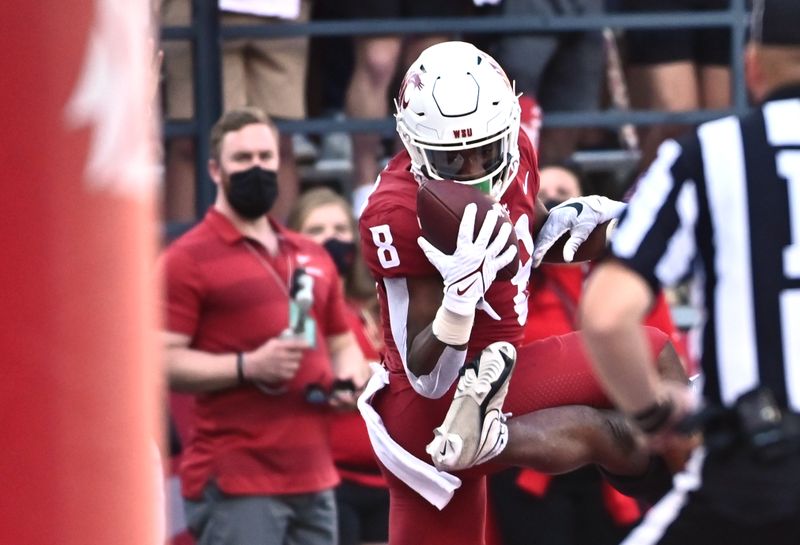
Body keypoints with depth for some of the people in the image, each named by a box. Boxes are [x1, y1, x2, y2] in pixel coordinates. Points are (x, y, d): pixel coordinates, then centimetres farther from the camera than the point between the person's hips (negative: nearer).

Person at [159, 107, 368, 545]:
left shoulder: (312, 257, 19)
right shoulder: (188, 259, -4)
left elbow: (341, 343, 29)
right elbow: (162, 361, -12)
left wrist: (350, 378, 6)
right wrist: (248, 366, -21)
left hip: (313, 479, 7)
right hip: (234, 484, -7)